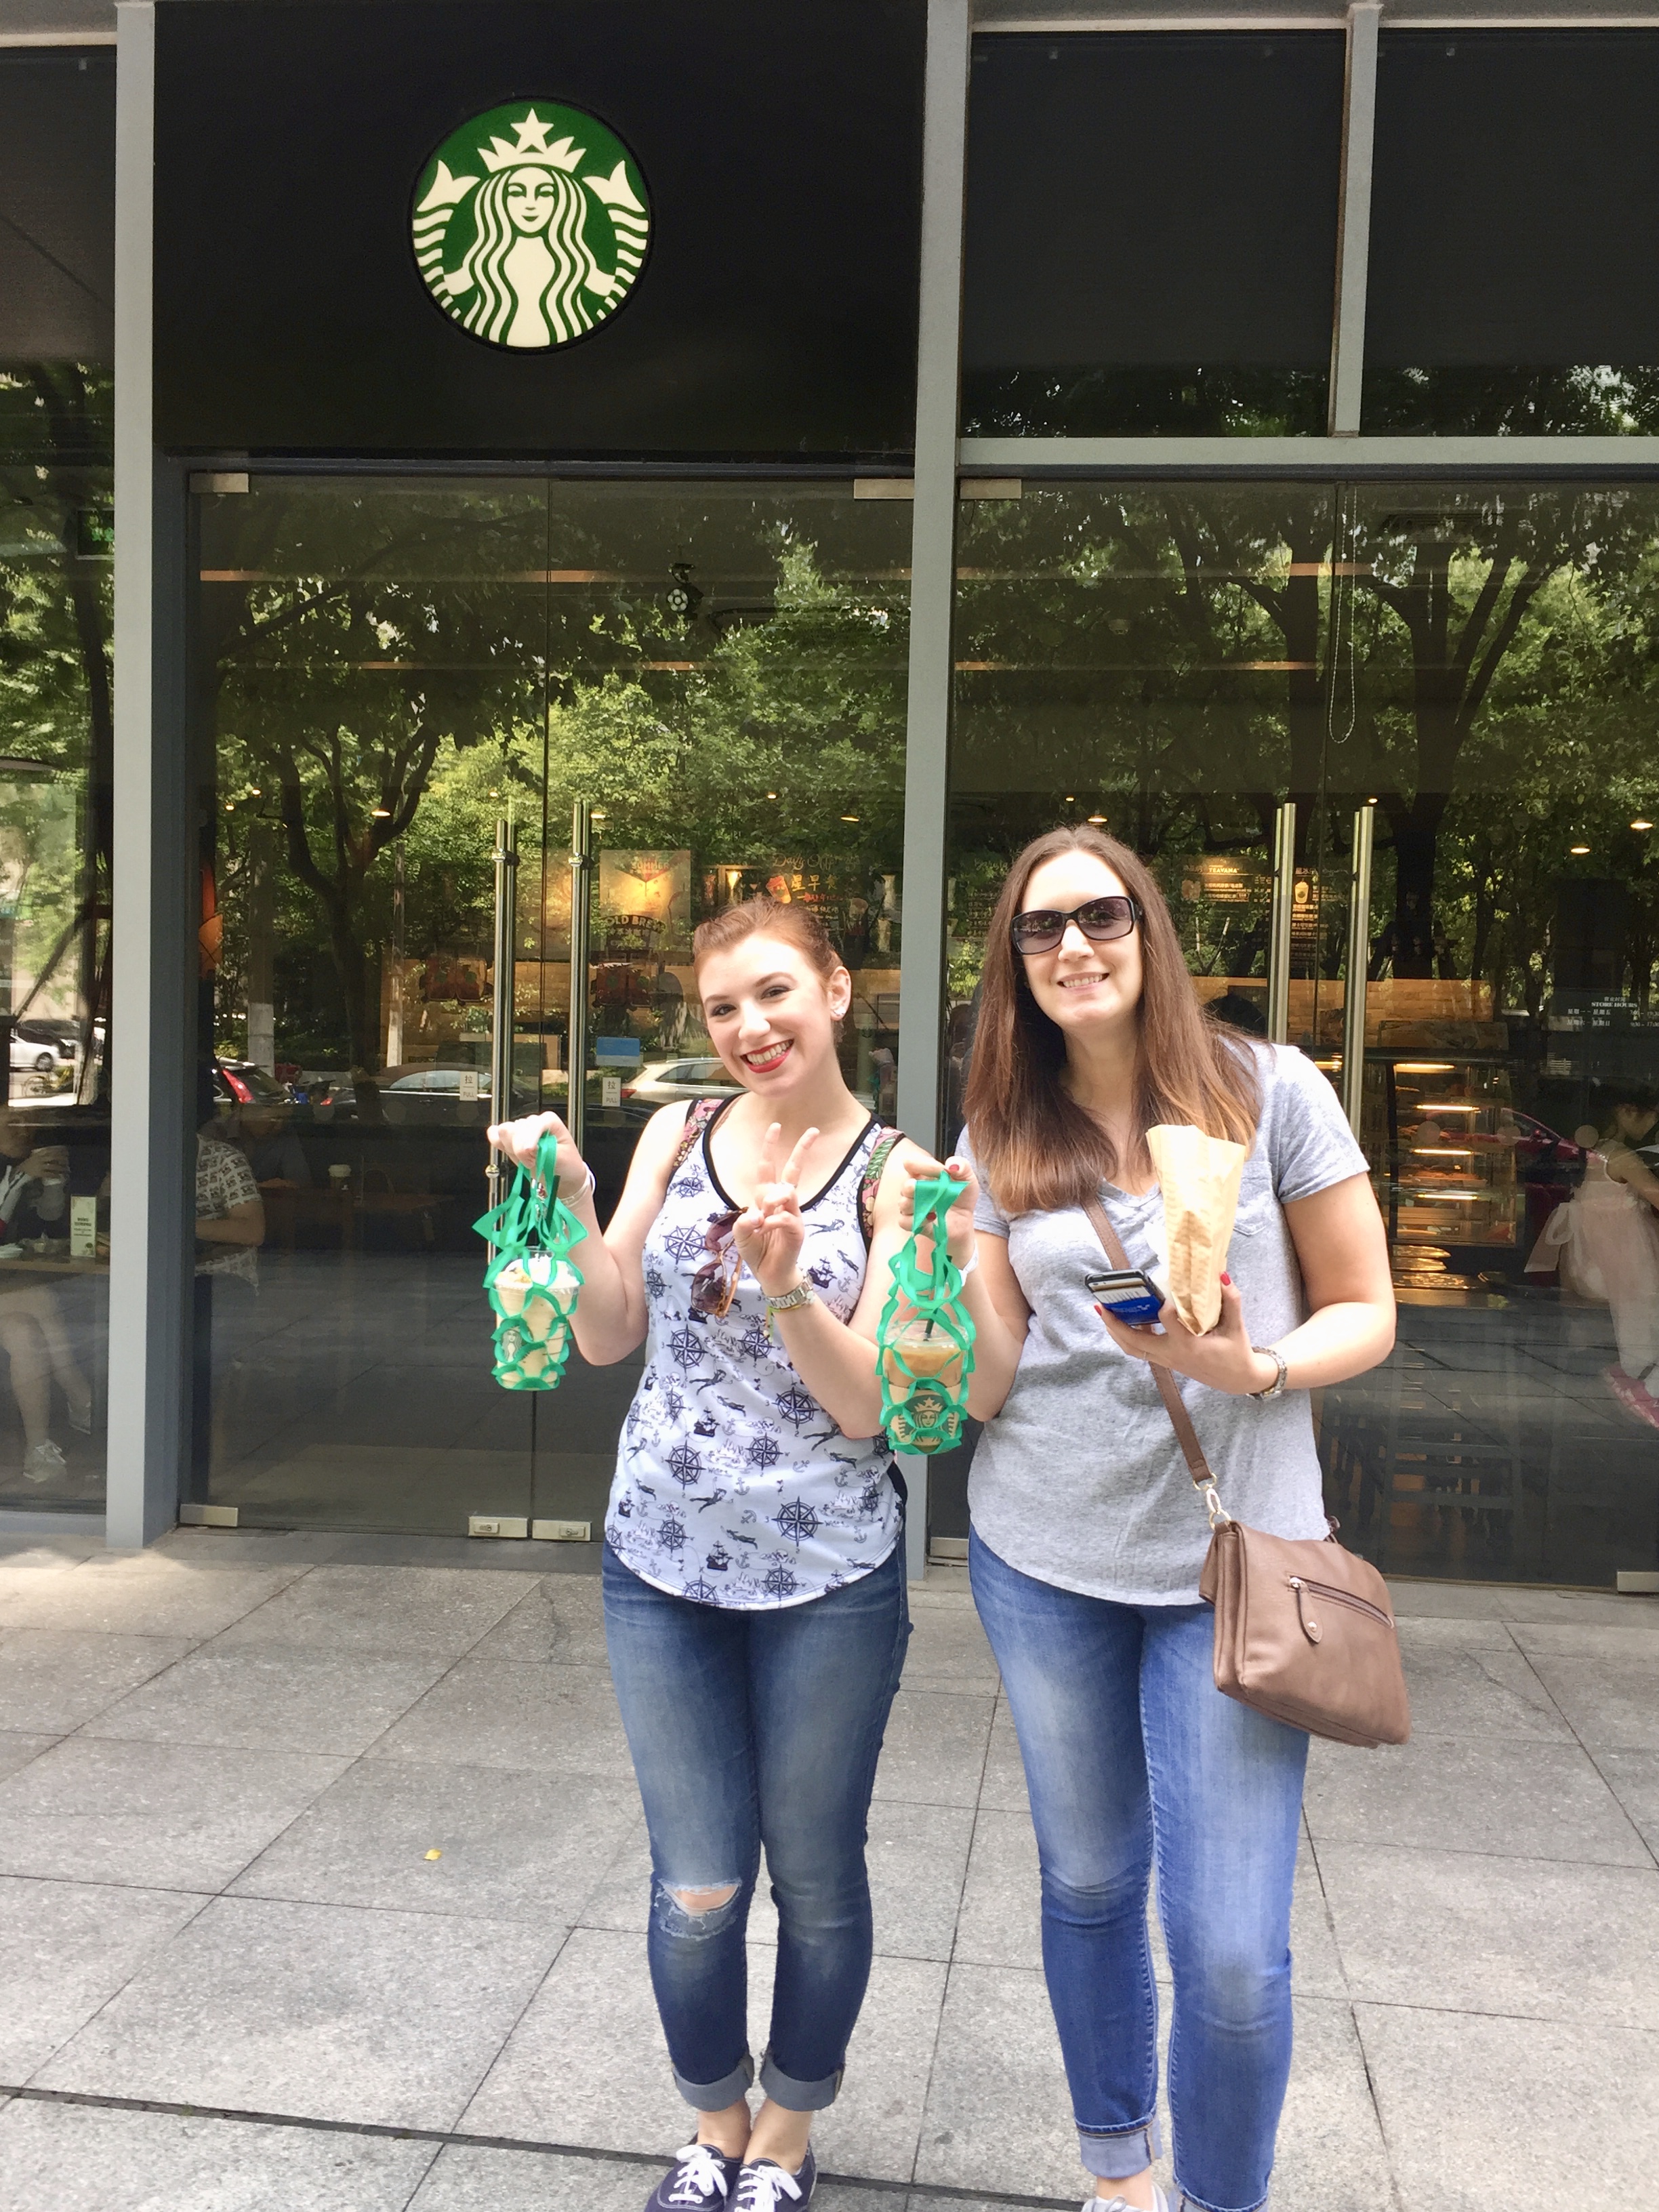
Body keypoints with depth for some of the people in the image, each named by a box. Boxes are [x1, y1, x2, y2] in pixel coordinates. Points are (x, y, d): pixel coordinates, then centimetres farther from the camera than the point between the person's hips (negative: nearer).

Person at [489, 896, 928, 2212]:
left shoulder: (891, 1174, -8)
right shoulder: (679, 1137, 2)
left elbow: (866, 1408, -12)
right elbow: (608, 1338, 1)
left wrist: (786, 1288, -28)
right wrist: (572, 1202, -13)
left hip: (826, 1576, -2)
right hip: (664, 1561, 2)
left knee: (816, 1884, 15)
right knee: (696, 1891, 12)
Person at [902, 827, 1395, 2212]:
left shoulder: (1270, 1093, -5)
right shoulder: (1000, 1142, 2)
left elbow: (1366, 1316, -2)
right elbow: (987, 1384, -1)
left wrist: (1254, 1369, -21)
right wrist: (959, 1263, -18)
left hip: (1232, 1561, -2)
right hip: (1042, 1555, 3)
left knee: (1231, 1948, -4)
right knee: (1088, 1886, 17)